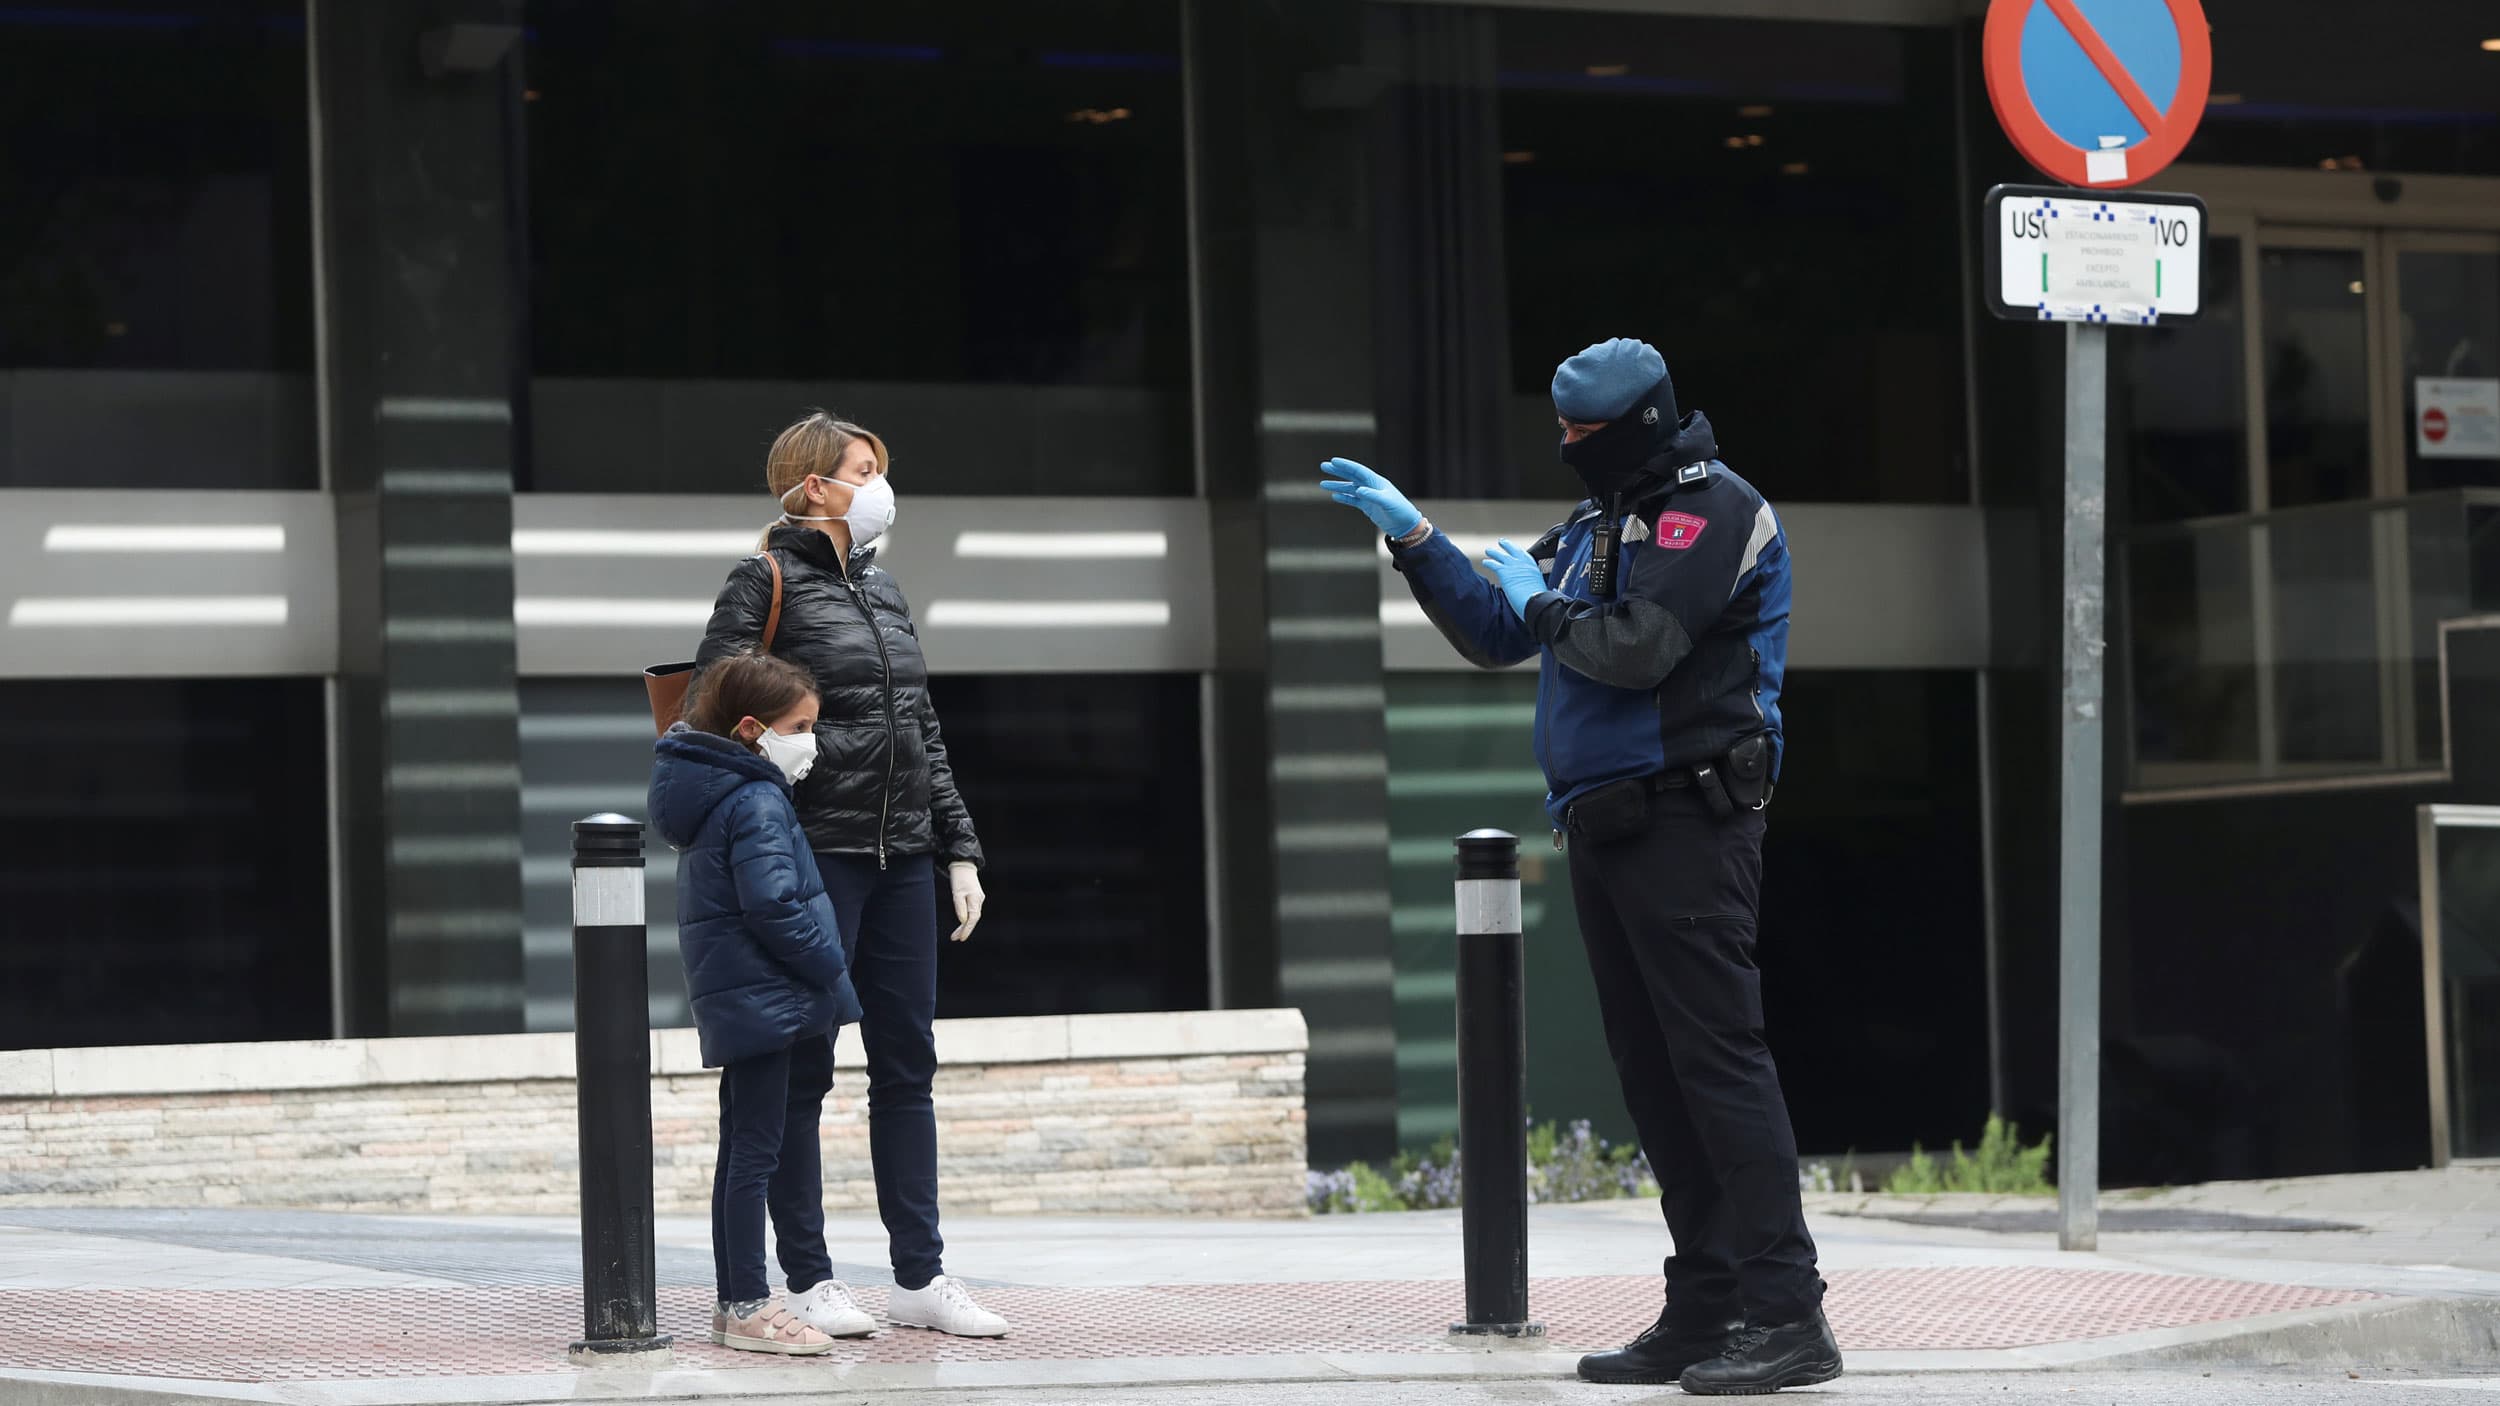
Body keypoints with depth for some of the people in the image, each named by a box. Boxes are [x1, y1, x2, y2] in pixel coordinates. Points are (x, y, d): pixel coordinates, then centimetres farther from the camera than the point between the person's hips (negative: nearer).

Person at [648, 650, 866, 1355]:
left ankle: (811, 1281, 25)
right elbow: (774, 907, -23)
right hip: (763, 999, -10)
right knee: (754, 1150, -7)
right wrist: (831, 967, -11)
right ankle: (744, 1307, -4)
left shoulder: (706, 797, 14)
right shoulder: (756, 804, -17)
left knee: (791, 1137, 17)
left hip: (736, 1000, 10)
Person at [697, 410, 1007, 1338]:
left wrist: (958, 849, 14)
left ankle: (920, 1277, 12)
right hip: (815, 858, -7)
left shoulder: (883, 590, 17)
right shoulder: (764, 584, -5)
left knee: (907, 1066, 8)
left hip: (901, 858, 7)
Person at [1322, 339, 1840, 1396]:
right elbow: (1493, 636, 23)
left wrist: (1543, 603, -3)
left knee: (1717, 1056, -13)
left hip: (1684, 823, -9)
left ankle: (1787, 1315, -15)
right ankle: (1705, 1314, 12)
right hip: (1605, 830, 9)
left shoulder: (1712, 509, -9)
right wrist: (1412, 537, 13)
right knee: (1652, 1070, 8)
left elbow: (1636, 647, -20)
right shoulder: (1597, 524, 20)